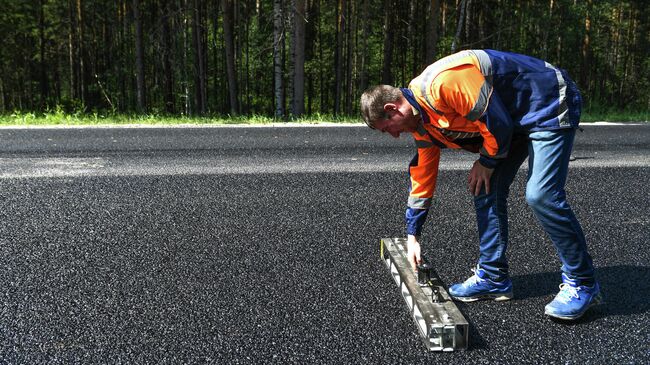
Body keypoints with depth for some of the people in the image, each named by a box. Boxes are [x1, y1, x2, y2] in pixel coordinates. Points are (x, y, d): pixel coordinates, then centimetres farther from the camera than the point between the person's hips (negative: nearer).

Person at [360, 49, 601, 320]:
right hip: (515, 119, 9)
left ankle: (582, 284, -2)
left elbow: (497, 122, -26)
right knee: (486, 190, 4)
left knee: (541, 195, -18)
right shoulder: (421, 120, 3)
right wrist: (412, 236, 14)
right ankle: (493, 277, 14)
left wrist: (487, 162, -7)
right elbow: (421, 175, 10)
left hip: (549, 107, -9)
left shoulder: (442, 84, -29)